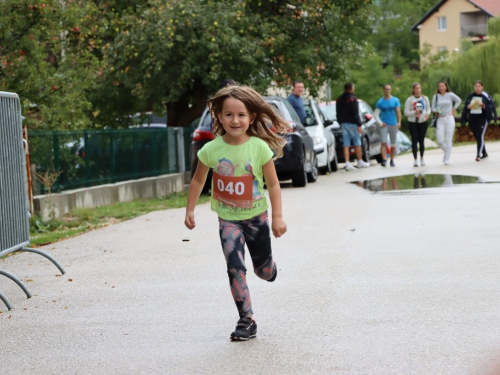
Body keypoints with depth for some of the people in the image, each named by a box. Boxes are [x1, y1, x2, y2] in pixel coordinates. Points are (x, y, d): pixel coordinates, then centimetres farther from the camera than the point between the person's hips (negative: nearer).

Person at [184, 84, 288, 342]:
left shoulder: (260, 147, -14)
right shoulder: (212, 149, -11)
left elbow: (273, 184, -8)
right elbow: (198, 180, 4)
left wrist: (277, 217, -12)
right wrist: (190, 210, 4)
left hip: (256, 217, 0)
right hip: (228, 220, 0)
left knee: (265, 271, 12)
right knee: (235, 269, -12)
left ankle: (266, 267, 49)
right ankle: (246, 320, -4)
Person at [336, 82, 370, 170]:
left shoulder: (339, 99, 10)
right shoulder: (352, 99, -12)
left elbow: (338, 114, 15)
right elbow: (355, 113, -16)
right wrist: (359, 125, -14)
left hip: (343, 123, 6)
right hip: (352, 123, -6)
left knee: (346, 145, 1)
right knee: (357, 144, 5)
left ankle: (347, 163, -5)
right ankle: (360, 162, 11)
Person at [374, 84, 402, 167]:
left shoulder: (395, 100, 5)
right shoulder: (380, 102, 4)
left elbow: (398, 112, -1)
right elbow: (376, 114, 5)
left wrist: (399, 122, -16)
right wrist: (380, 123, -10)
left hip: (393, 125, 1)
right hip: (384, 125, -1)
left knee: (393, 144, 6)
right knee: (383, 143, -14)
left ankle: (392, 160, 16)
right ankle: (384, 160, -21)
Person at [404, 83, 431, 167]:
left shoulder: (425, 98, 6)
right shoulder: (409, 100, -2)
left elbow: (428, 109, 13)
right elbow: (406, 113, -3)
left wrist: (427, 113, -10)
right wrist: (414, 112, -19)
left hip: (423, 122, 2)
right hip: (413, 122, -2)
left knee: (421, 140, 4)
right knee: (414, 140, -5)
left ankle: (422, 158, 17)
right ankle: (415, 159, -2)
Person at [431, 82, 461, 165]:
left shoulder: (450, 95, 0)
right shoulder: (436, 97, 3)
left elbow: (458, 100, 14)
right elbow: (433, 108, 9)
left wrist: (454, 109, 7)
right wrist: (436, 111, -13)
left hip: (449, 118, -1)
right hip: (440, 120, 1)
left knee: (448, 139, -4)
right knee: (440, 141, -6)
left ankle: (447, 158, 2)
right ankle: (446, 152, 24)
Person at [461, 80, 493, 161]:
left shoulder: (486, 97, -3)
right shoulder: (470, 96, 7)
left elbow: (489, 108, -5)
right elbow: (466, 107, 10)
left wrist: (482, 105, -21)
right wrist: (469, 106, -12)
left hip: (482, 119, -5)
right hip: (472, 119, 5)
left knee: (480, 136, -14)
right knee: (477, 137, 11)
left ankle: (478, 155, -19)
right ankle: (484, 153, 28)